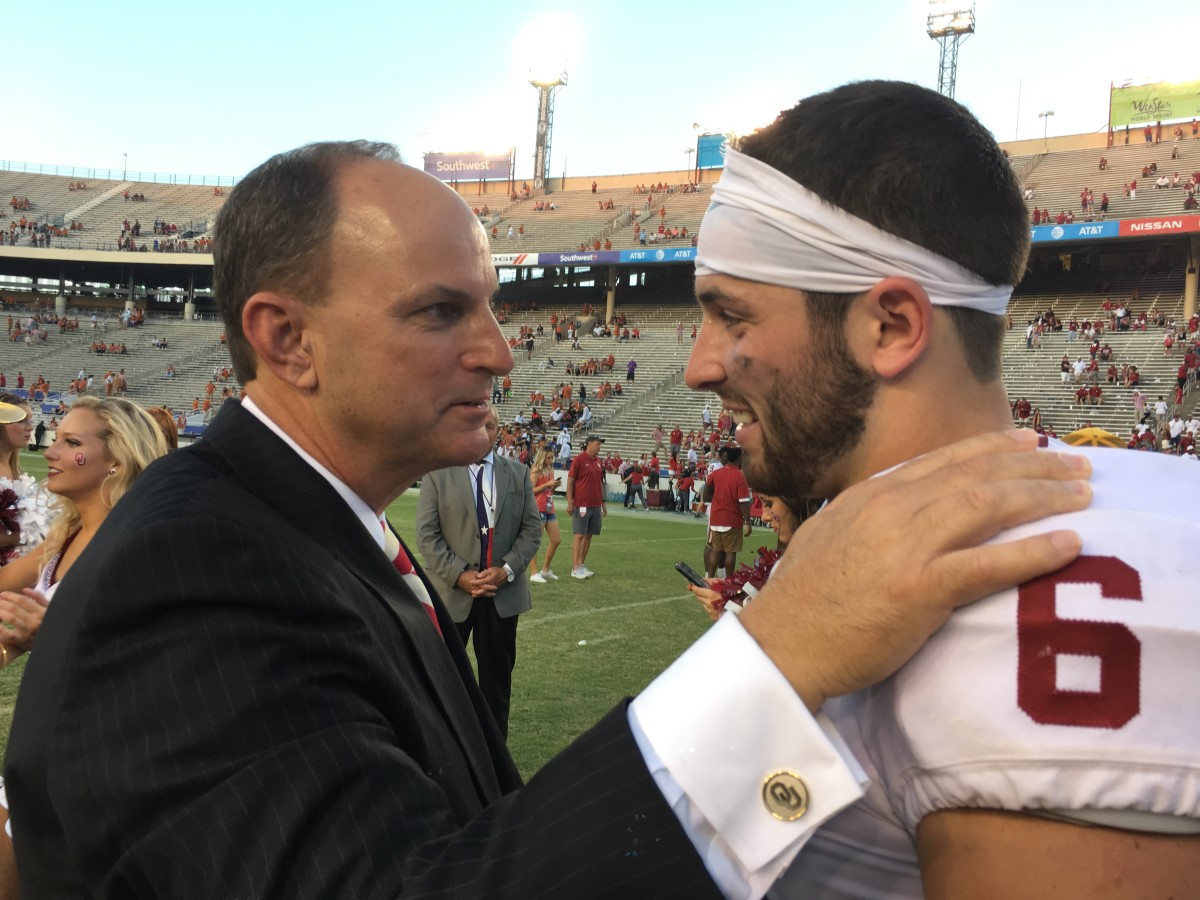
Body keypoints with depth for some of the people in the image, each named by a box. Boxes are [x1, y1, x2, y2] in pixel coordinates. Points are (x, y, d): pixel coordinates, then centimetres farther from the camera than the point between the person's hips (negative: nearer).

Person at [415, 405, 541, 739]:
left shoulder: (517, 473, 6)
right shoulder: (437, 473, -2)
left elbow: (532, 527, 5)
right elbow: (427, 533, -6)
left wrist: (507, 569, -9)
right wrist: (459, 575, -15)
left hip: (503, 591, 3)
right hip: (452, 589, -2)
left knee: (498, 674, 11)